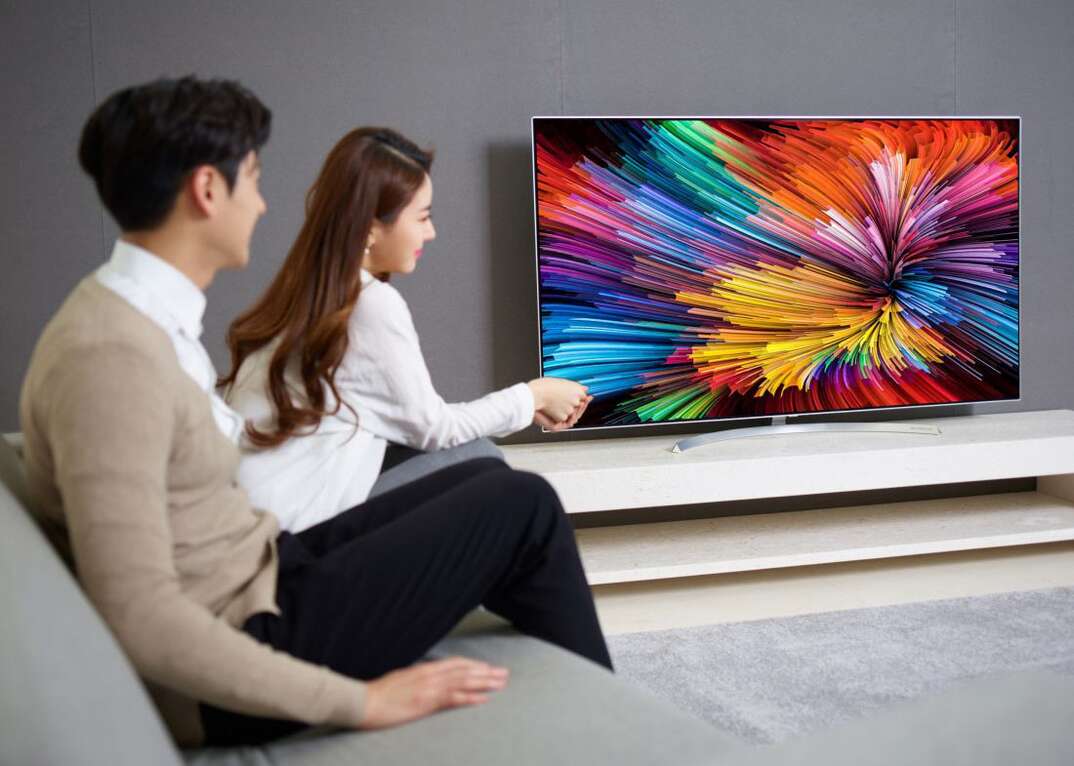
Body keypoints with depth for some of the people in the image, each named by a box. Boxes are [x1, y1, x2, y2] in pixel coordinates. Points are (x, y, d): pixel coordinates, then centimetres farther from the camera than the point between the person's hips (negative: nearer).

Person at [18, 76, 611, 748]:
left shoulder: (143, 315, 5)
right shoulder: (113, 357, -25)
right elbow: (139, 618, -29)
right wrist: (358, 701, -26)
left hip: (254, 580, 10)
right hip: (244, 640, -10)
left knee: (486, 480, 14)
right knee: (524, 505, -3)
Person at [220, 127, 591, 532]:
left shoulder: (308, 289, 7)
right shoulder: (374, 304, -18)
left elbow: (414, 414, 11)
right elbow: (434, 429, -6)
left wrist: (526, 408, 12)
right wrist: (535, 395, 7)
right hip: (293, 526, -8)